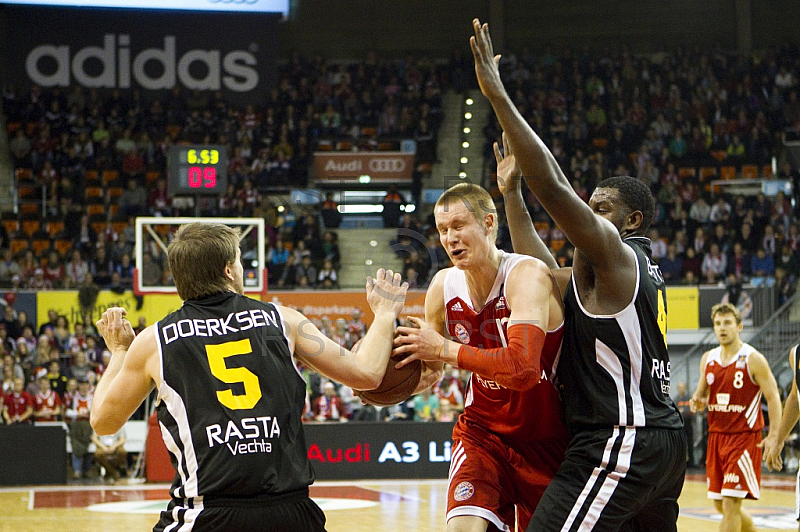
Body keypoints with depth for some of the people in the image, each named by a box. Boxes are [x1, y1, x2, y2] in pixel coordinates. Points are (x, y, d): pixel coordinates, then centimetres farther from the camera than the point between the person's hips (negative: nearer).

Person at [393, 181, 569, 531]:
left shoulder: (528, 275, -22)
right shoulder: (443, 286, -4)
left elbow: (522, 368, -36)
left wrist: (445, 349, -31)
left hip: (545, 439, -3)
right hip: (483, 432, 3)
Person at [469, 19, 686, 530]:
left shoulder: (615, 253, -7)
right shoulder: (634, 269, 20)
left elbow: (553, 186, -19)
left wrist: (498, 95, -17)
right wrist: (511, 190, 23)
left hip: (620, 441, -11)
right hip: (664, 437, 11)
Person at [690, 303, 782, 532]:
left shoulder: (753, 360, -9)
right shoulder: (708, 359, 8)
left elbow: (773, 397, -9)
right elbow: (702, 392, 21)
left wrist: (774, 436, -19)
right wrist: (698, 402, -4)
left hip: (744, 438, -7)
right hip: (716, 436, 7)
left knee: (730, 504, -13)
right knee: (721, 505, 13)